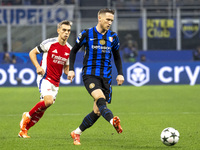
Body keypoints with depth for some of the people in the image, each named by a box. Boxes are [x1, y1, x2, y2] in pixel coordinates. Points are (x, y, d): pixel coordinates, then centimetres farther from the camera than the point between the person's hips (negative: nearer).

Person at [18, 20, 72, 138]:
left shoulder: (69, 49, 8)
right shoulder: (49, 43, -8)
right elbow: (32, 53, 1)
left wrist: (69, 73, -4)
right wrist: (38, 67, -14)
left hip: (56, 82, 6)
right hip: (45, 78, -6)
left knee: (42, 109, 4)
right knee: (48, 101, -27)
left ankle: (24, 130, 17)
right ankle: (27, 116, -3)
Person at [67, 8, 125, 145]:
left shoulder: (113, 37, 9)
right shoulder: (86, 34, 0)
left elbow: (117, 57, 21)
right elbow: (74, 51, 12)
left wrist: (120, 73, 9)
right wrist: (71, 69, 3)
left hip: (106, 77, 4)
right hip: (90, 74, -4)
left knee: (98, 111, 0)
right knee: (100, 98, -31)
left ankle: (77, 133, 18)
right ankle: (113, 121, -57)